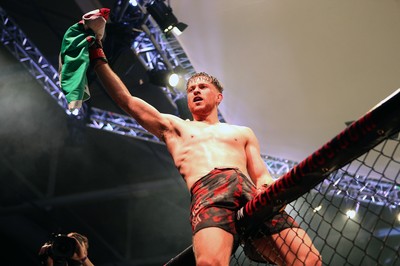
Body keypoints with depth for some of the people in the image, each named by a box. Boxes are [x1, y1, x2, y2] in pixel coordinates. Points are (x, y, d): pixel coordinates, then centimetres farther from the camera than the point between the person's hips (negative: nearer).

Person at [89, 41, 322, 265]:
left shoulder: (243, 133, 34)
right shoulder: (174, 127, 32)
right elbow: (126, 100, 28)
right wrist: (97, 54, 25)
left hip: (249, 191, 2)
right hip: (206, 192, -2)